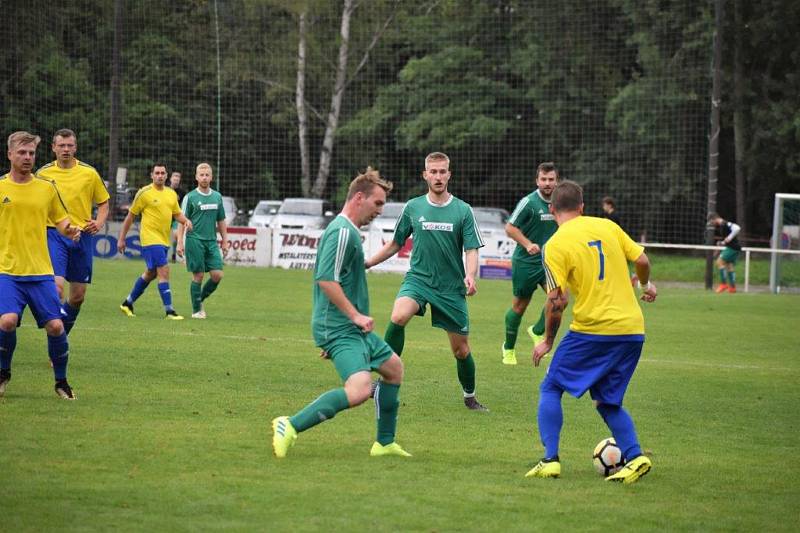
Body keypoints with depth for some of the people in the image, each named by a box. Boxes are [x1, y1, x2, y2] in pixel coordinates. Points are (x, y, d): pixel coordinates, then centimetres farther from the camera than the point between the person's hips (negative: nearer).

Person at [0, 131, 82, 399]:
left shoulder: (47, 188, 9)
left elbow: (60, 219, 18)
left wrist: (70, 230, -3)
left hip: (41, 272, 2)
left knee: (55, 326, -6)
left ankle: (61, 381, 15)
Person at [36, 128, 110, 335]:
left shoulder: (89, 173, 3)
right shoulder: (43, 173, 2)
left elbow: (103, 203, 13)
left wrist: (99, 223, -6)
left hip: (82, 235, 2)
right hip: (54, 234, -2)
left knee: (78, 295, 7)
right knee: (56, 286, -21)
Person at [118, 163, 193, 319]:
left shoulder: (171, 194, 11)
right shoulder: (144, 193, -7)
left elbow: (177, 214, 19)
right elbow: (130, 216, -2)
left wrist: (186, 220, -5)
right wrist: (121, 239, -1)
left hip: (164, 240, 7)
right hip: (150, 239, -7)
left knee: (150, 274, 17)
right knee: (164, 272, -15)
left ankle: (128, 303, 33)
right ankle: (169, 311, -15)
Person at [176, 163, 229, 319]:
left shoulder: (217, 197, 11)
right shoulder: (190, 197, -2)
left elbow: (221, 221, 17)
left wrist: (225, 242, 13)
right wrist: (180, 243, -10)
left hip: (212, 241, 4)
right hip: (195, 240, -4)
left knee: (217, 274, -5)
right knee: (198, 276, -3)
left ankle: (201, 299, 17)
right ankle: (196, 310, 8)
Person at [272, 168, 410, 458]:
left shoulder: (346, 230, 18)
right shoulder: (343, 232, -15)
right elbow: (326, 280, -24)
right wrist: (356, 315, -20)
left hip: (352, 327, 11)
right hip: (340, 328, -11)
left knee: (394, 367, 24)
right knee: (359, 390, -27)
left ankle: (385, 443, 30)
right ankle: (290, 426, -23)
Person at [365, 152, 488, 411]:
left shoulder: (463, 210, -1)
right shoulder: (413, 207, 3)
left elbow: (471, 249, -4)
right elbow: (395, 244, 14)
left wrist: (470, 276, -24)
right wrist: (367, 263, 7)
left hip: (451, 288, 0)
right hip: (418, 280, 0)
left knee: (461, 349, 6)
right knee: (398, 316, -32)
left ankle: (470, 397, 30)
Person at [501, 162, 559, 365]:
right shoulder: (529, 202, -13)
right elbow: (510, 227, -11)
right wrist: (528, 244, -23)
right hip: (525, 262, -4)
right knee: (519, 305, 6)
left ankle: (538, 331, 5)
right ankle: (509, 348, 26)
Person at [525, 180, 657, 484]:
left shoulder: (555, 245, -7)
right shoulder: (607, 226, 7)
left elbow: (557, 301, -11)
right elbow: (641, 260, 9)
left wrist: (547, 341, 1)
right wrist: (646, 285, 31)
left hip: (592, 330, -5)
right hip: (632, 330, 5)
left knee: (550, 389, 10)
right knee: (608, 402, 17)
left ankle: (550, 460, -1)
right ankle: (635, 456, -2)